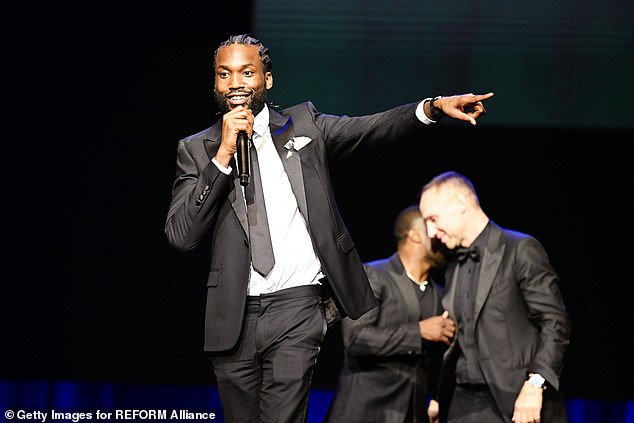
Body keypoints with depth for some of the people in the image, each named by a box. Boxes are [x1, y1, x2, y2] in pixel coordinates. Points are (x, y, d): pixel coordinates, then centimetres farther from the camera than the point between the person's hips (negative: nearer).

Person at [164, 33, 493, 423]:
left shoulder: (302, 124, 9)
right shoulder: (196, 150, 7)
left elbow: (373, 129, -1)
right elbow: (180, 234, -5)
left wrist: (434, 107, -18)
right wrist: (224, 154, -11)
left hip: (296, 307, -2)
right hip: (233, 317, 2)